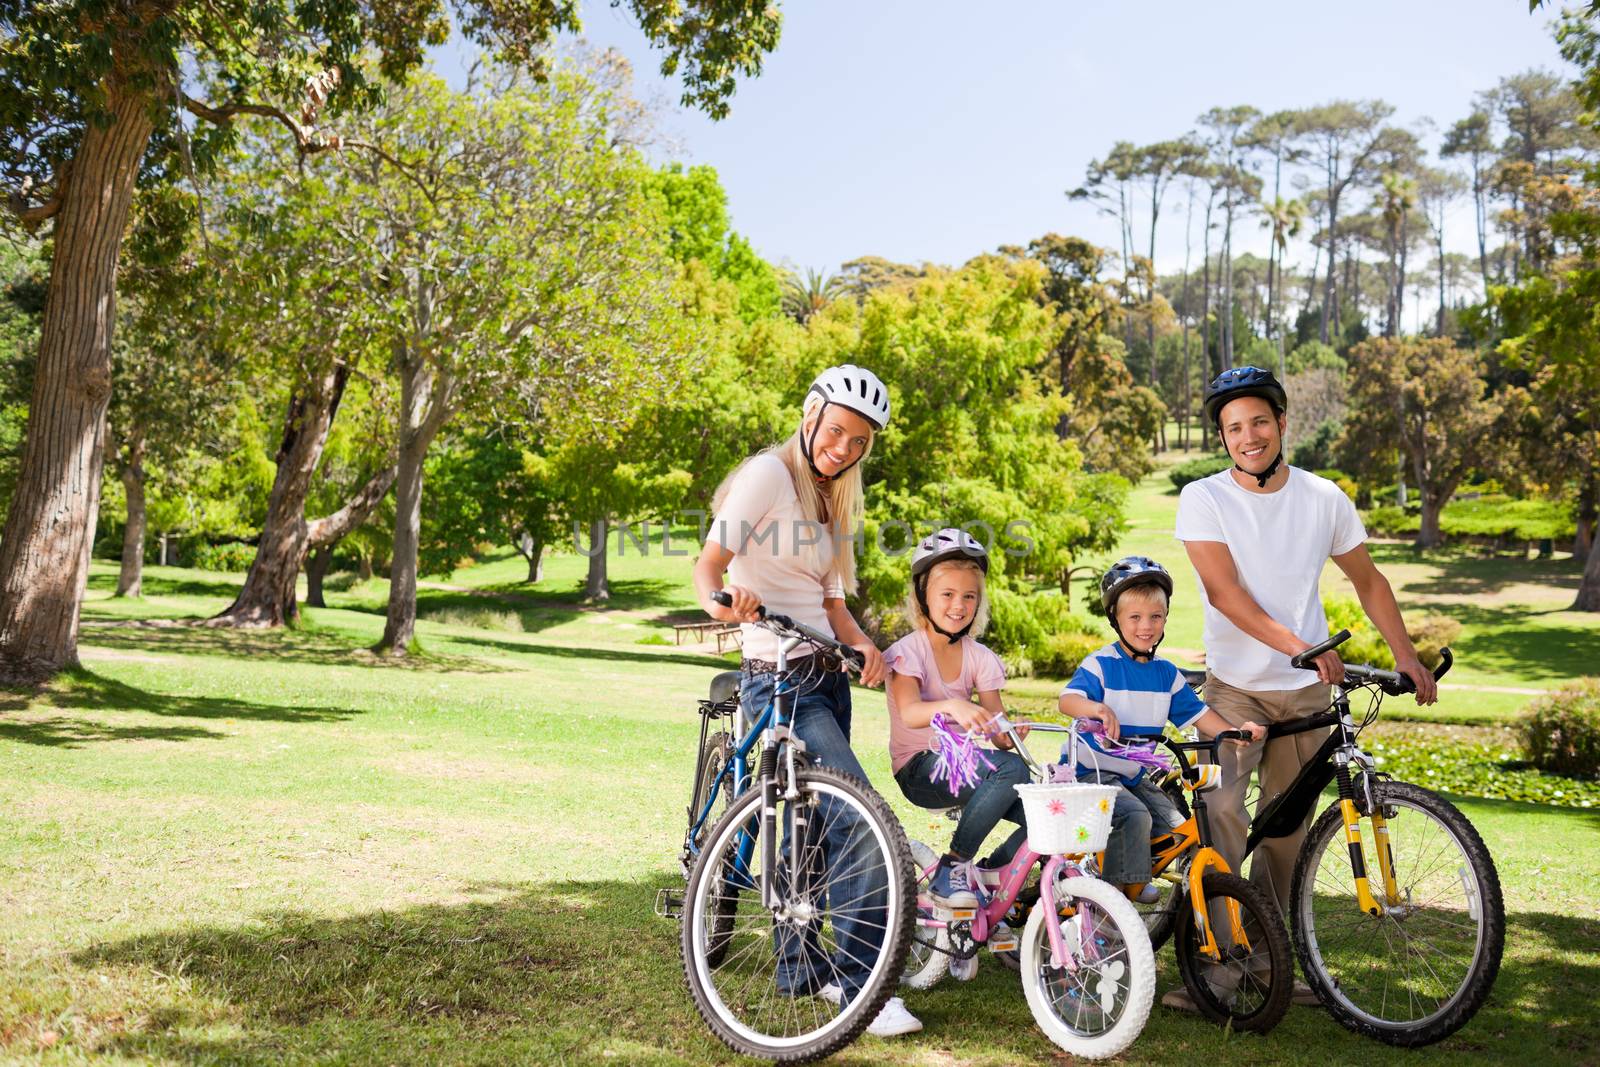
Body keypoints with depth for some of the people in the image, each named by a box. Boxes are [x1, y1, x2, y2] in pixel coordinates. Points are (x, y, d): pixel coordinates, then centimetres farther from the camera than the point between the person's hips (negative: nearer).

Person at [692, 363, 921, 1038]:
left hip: (827, 680, 9)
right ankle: (862, 988, -6)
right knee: (865, 825, -15)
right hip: (778, 680, -9)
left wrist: (864, 644, -7)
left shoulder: (828, 498, 16)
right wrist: (720, 601, -38)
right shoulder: (767, 474, -9)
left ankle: (801, 967, 31)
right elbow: (709, 562, -17)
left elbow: (830, 602, 12)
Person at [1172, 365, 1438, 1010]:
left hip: (1307, 691, 3)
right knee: (1222, 820, -17)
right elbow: (1224, 591, -17)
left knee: (1288, 830, 8)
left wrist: (1406, 655, 4)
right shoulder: (1203, 499, -6)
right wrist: (1296, 644, -29)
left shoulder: (1324, 499, 3)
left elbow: (1368, 581, 14)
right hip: (1233, 686, -3)